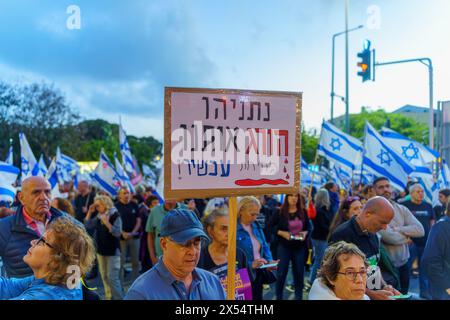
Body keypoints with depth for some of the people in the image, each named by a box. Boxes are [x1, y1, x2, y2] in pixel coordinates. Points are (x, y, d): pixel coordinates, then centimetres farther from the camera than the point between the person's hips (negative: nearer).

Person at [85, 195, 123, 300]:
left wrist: (107, 223, -30)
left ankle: (118, 298, -1)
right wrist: (90, 212, -1)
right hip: (101, 250, 7)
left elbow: (118, 233, -22)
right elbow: (88, 225, 7)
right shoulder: (99, 216, 6)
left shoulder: (115, 215, -14)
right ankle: (108, 297, 26)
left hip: (112, 251, -7)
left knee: (112, 277, -10)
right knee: (104, 276, 14)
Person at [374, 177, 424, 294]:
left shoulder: (402, 209, 5)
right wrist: (406, 237, -6)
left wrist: (397, 229, -15)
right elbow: (388, 236, -24)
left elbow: (420, 230, -6)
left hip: (404, 263, 5)